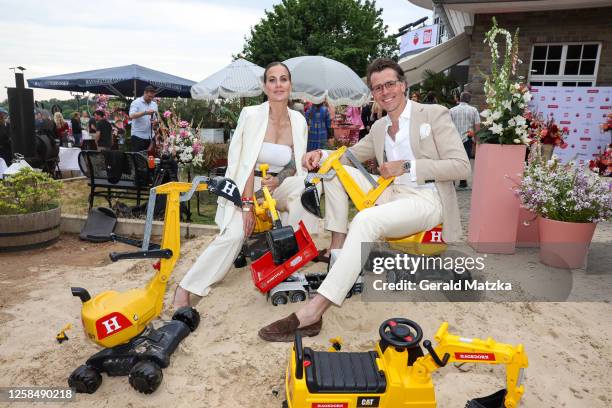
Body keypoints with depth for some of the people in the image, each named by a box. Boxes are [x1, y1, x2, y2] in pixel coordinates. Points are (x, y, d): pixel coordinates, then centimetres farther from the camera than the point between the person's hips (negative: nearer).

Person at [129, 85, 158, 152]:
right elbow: (131, 116, -20)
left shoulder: (154, 104, 14)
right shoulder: (136, 102, -4)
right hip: (138, 136, -5)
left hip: (150, 136, 5)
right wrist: (145, 112, -30)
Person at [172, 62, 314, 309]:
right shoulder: (251, 115, -11)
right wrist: (247, 204, -21)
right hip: (245, 187, -3)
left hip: (278, 186, 4)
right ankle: (185, 289, -16)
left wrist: (278, 181, -16)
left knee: (306, 186, -28)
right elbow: (247, 163, -15)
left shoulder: (299, 121, 0)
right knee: (235, 234, -28)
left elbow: (296, 167, 5)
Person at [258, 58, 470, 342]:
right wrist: (321, 154, 1)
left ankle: (312, 313, -39)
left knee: (367, 220, -35)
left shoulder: (434, 114, 2)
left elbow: (461, 166, -6)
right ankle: (337, 251, -15)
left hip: (427, 199, -7)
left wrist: (408, 166, -15)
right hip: (391, 194, 7)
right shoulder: (378, 128, 19)